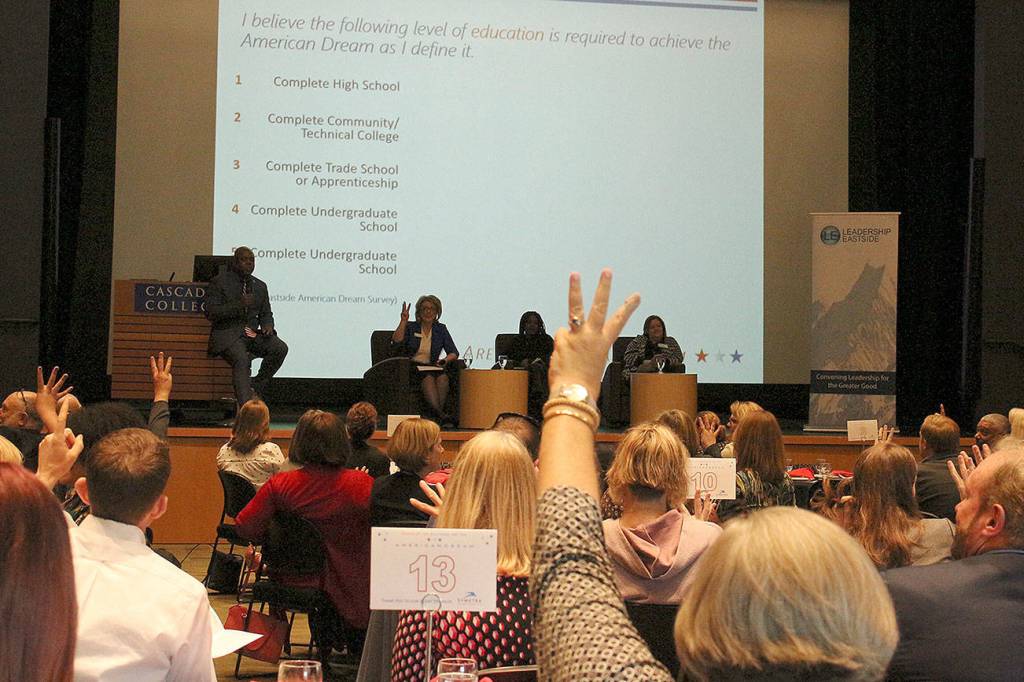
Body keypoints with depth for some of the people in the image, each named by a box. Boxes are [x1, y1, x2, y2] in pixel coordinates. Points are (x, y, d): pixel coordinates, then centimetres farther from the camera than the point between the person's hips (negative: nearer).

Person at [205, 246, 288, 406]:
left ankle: (256, 388, -7)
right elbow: (211, 313, -9)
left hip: (253, 334, 6)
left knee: (280, 348, -20)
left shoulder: (260, 286, 18)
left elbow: (266, 313, 22)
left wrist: (267, 325, -3)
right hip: (228, 334, -6)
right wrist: (238, 305, -19)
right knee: (242, 360, -34)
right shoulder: (219, 282, 0)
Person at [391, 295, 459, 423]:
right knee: (428, 377, -35)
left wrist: (446, 359, -16)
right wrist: (403, 321, -12)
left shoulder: (441, 329, 14)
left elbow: (454, 352, 7)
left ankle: (439, 411, -39)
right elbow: (396, 344, -9)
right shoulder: (410, 327, 9)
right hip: (412, 368, -2)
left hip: (432, 367, 3)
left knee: (443, 376, -33)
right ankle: (440, 413, -47)